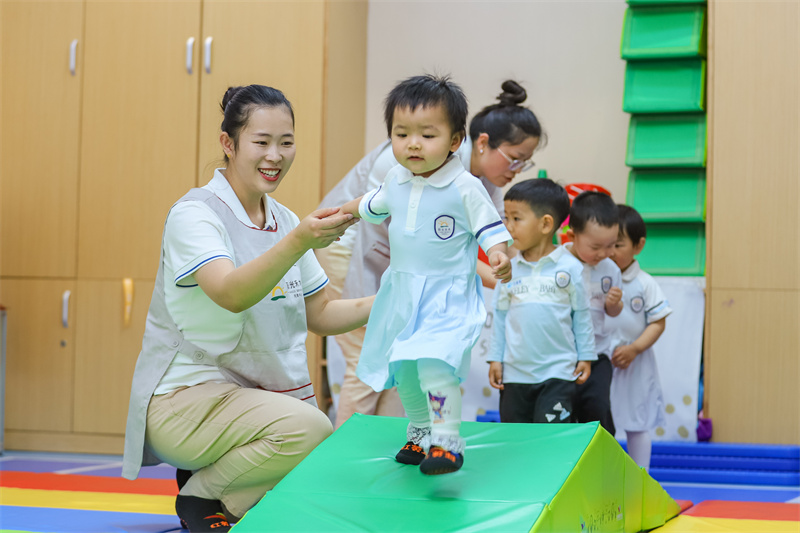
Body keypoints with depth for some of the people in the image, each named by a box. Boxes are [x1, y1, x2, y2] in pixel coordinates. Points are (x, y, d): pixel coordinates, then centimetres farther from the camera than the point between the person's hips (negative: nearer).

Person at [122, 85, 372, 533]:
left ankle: (214, 474, 11)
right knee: (309, 428, -30)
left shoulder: (285, 221, 10)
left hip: (258, 392, 7)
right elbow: (231, 295, -31)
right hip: (185, 393, -7)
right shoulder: (195, 214, -13)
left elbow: (319, 314, 15)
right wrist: (298, 242, -44)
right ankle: (202, 495, -5)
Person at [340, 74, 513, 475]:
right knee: (402, 366, 14)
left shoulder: (465, 187, -14)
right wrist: (342, 213, 32)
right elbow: (373, 206, 26)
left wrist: (499, 255, -29)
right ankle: (419, 433, 33)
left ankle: (447, 441, -18)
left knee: (433, 361, -24)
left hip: (449, 295, -7)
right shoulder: (396, 182, 4)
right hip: (402, 291, 7)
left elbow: (490, 228, -11)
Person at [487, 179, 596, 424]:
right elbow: (500, 316, 9)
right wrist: (495, 359, 7)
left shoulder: (569, 267, -3)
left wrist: (586, 357, 3)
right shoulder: (509, 270, 4)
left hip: (558, 372, -3)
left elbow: (582, 315, 3)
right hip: (515, 373, 3)